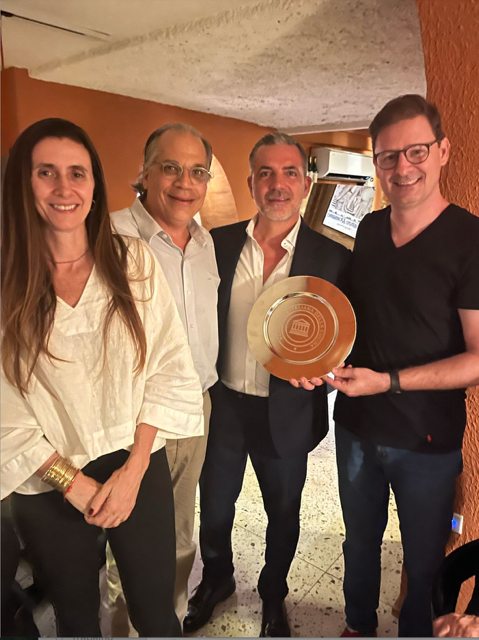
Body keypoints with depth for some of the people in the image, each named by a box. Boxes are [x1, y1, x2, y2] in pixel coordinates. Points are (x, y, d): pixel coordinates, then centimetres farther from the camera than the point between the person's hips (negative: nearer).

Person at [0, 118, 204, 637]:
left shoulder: (134, 261, -6)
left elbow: (167, 367, -7)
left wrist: (133, 470, -10)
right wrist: (74, 483, -9)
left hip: (139, 470, 1)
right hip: (48, 488, 0)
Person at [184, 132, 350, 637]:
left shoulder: (332, 258, -11)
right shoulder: (219, 243, -5)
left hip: (286, 415, -1)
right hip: (222, 406, 2)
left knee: (283, 514, 22)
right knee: (214, 508, 23)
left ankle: (273, 594, 53)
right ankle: (216, 581, 54)